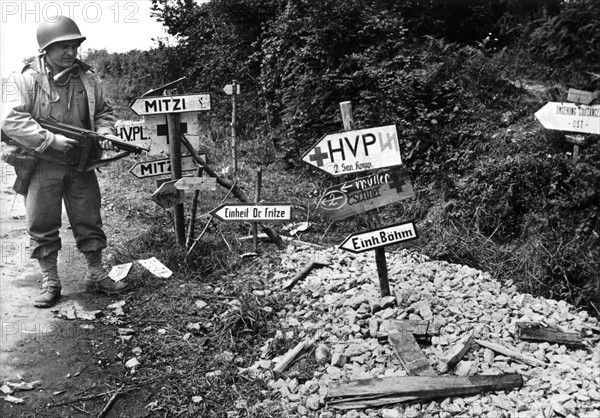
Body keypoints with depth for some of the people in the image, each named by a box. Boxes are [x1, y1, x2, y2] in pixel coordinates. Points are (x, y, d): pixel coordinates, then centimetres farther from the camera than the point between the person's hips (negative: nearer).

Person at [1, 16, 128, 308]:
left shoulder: (87, 78, 3)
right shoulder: (27, 79, -9)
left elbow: (104, 111, 16)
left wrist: (104, 132, -5)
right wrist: (51, 140, -23)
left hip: (80, 164, 3)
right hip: (42, 166, -3)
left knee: (89, 222, 9)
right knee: (42, 226, 5)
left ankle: (96, 275, 24)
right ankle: (50, 282, 20)